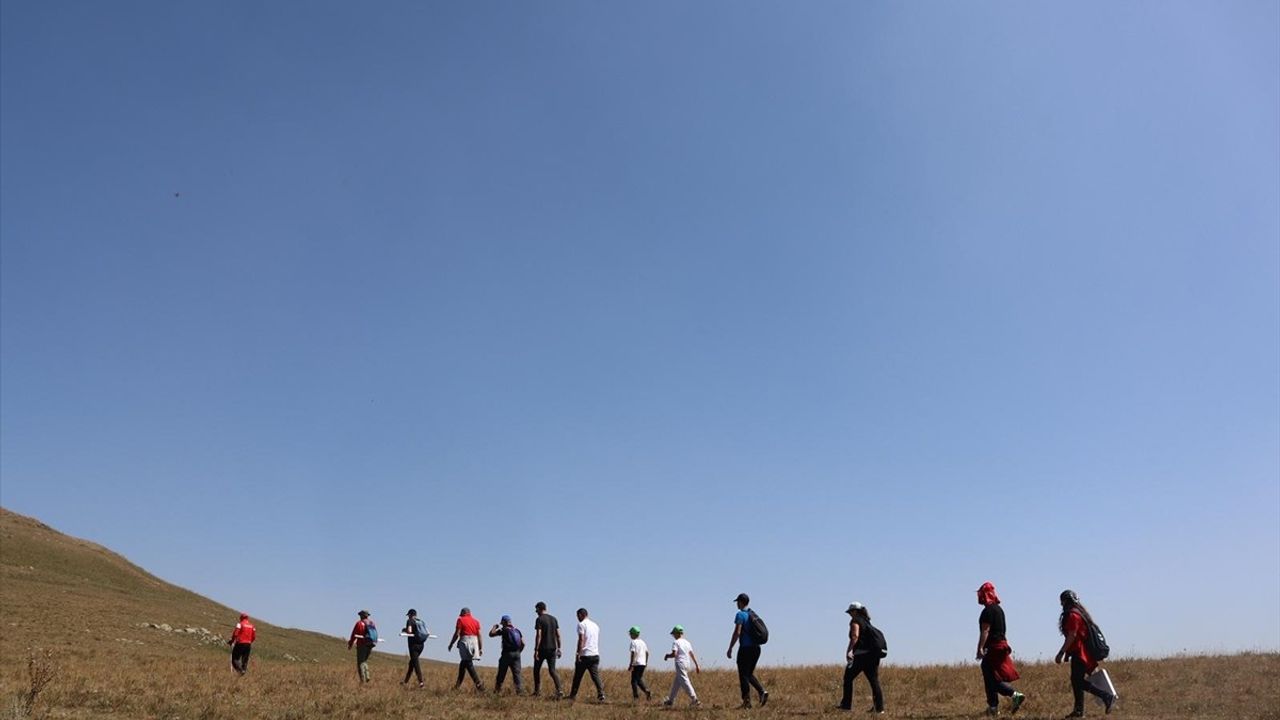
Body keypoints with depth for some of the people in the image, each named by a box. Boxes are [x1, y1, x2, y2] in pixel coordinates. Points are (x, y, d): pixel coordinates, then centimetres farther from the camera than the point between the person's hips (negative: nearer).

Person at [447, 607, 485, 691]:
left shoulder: (461, 620, 0)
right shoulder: (476, 621, 14)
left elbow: (457, 634, -7)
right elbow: (479, 636, 8)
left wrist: (451, 644, 3)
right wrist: (481, 648, 8)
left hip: (465, 642, -6)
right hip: (474, 643, 6)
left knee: (469, 664, -6)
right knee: (463, 663, 19)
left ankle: (479, 684, -16)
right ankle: (458, 684, 25)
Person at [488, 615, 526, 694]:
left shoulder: (504, 630, -4)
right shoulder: (517, 630, 12)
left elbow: (491, 634, -6)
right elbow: (523, 643, 8)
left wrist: (496, 625, 8)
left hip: (507, 654, -4)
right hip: (516, 654, 4)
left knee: (501, 674, 8)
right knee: (517, 673, 3)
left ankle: (497, 691, 14)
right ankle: (520, 690, -10)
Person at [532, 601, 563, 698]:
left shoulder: (539, 619, -9)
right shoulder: (554, 619, 10)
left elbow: (538, 635, -15)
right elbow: (558, 635, 9)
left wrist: (536, 650, -14)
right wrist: (558, 648, 14)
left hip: (542, 648, -5)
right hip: (552, 648, 5)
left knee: (537, 669, 14)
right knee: (552, 670, 4)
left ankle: (537, 691, 19)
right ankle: (559, 690, -14)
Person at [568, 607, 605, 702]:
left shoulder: (582, 624, -5)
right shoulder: (595, 625, 18)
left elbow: (581, 640, -14)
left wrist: (578, 654, -15)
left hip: (585, 655, -6)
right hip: (595, 654, 6)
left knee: (577, 677, 7)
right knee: (596, 676, 1)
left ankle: (573, 695, 14)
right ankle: (601, 695, -11)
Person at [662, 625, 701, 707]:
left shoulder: (676, 642, -7)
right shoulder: (687, 642, 14)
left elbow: (674, 654, -19)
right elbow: (692, 655, 11)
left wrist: (667, 656, 0)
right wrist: (697, 665, 10)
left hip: (680, 664, -8)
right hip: (687, 664, 8)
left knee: (684, 682, -11)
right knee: (676, 683, 16)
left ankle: (694, 699, -20)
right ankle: (670, 700, 23)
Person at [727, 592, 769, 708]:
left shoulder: (740, 614, -10)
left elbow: (737, 633, -18)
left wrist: (730, 648, -14)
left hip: (745, 648, -8)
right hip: (756, 647, 8)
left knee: (743, 675, 1)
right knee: (749, 674, 18)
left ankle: (747, 701, 0)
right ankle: (762, 691, -1)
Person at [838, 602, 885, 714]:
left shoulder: (855, 621, -4)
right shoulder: (866, 621, 19)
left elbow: (855, 636, -21)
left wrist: (849, 650, -30)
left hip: (860, 655, -7)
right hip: (872, 654, 7)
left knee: (848, 678, 5)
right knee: (874, 681, 8)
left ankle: (846, 705, 6)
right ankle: (879, 708, 2)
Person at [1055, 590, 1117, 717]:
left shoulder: (1072, 615, -14)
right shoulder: (1081, 612, 17)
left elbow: (1072, 636, -20)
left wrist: (1061, 653, -18)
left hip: (1079, 653, -10)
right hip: (1083, 652, 10)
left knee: (1078, 681, -9)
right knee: (1076, 680, 11)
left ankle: (1107, 696, -10)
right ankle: (1078, 710, 13)